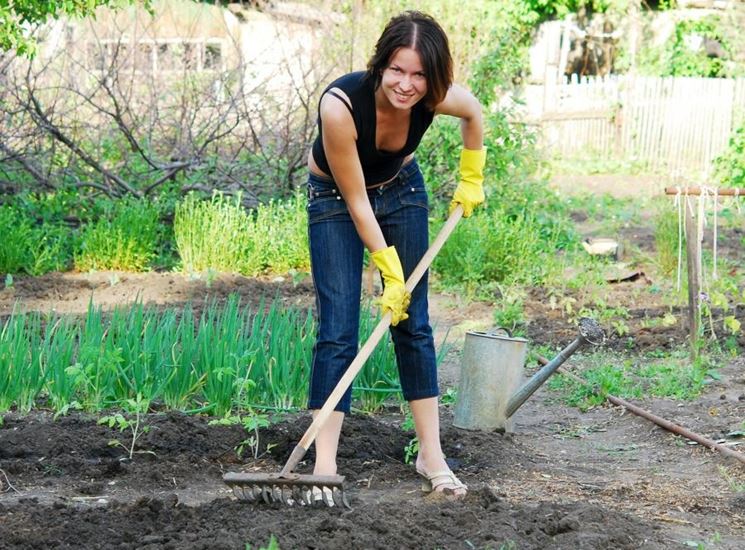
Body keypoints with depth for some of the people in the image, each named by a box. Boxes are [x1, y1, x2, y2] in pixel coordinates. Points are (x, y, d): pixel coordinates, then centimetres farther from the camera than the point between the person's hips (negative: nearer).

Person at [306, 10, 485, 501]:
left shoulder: (437, 98, -28)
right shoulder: (341, 105, -38)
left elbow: (475, 113, 0)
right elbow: (356, 200, -26)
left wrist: (472, 180, 7)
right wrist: (390, 271, -21)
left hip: (401, 190, 3)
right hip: (335, 199, -3)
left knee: (413, 323, 3)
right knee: (338, 330, -10)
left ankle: (431, 455, 8)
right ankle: (324, 465, -10)